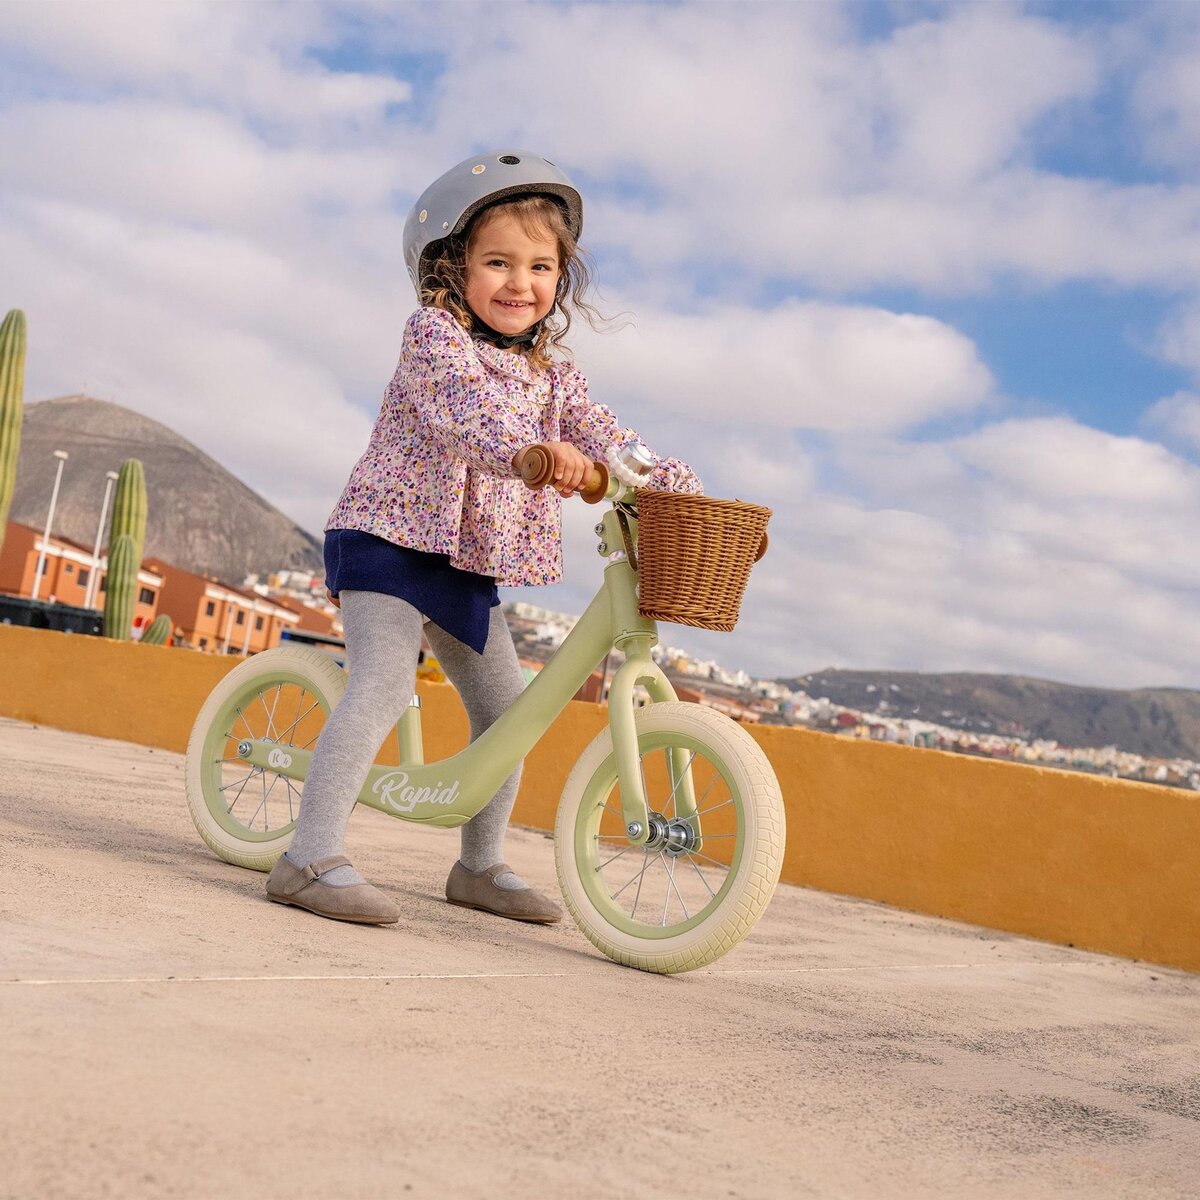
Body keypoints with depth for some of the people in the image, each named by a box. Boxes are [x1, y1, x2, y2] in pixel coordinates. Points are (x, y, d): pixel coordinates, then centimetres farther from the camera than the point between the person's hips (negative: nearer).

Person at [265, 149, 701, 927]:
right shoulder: (434, 335, -11)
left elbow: (606, 439, 5)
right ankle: (312, 861, -24)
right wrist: (530, 449, -51)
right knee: (384, 682, -24)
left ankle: (481, 865, 24)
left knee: (507, 707, 10)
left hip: (471, 564, 8)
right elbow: (464, 405, -31)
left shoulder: (551, 371, 10)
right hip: (392, 535, -7)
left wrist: (683, 488, -12)